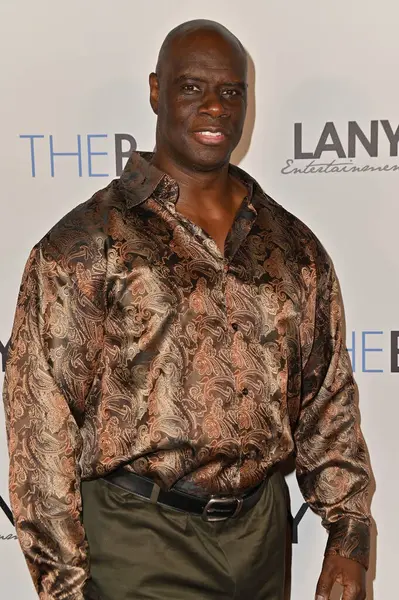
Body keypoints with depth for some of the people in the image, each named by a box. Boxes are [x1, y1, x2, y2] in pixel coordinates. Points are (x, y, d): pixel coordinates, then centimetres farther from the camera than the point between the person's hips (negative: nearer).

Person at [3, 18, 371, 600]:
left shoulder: (295, 247, 5)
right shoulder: (82, 246, -10)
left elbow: (329, 398, 9)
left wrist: (348, 529, 3)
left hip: (263, 531, 5)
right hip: (141, 539, -4)